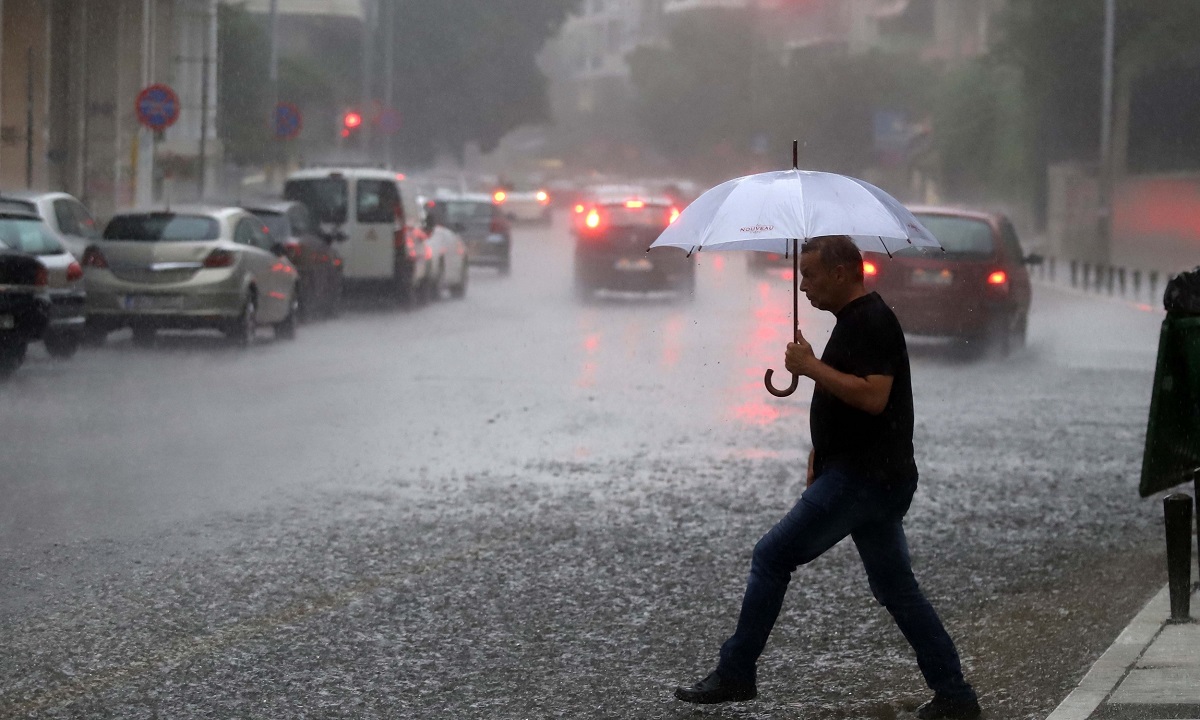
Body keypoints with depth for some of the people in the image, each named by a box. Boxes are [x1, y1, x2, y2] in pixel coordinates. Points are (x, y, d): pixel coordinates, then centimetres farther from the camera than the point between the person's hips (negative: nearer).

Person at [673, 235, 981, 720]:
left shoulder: (870, 322, -15)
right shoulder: (856, 320, 17)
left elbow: (872, 396, -27)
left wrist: (811, 366, -19)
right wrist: (820, 454, 20)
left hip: (861, 477, -11)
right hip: (877, 479, 11)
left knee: (772, 557, -4)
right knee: (895, 588, 12)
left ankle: (734, 675, 2)